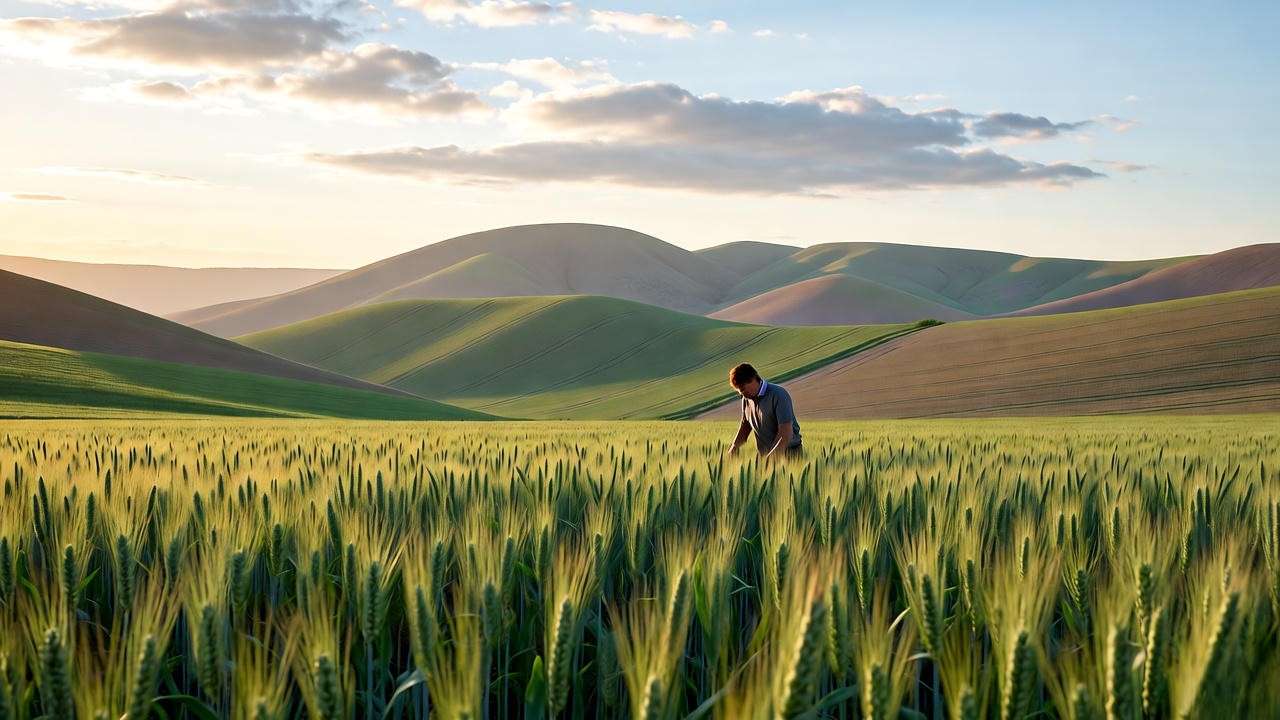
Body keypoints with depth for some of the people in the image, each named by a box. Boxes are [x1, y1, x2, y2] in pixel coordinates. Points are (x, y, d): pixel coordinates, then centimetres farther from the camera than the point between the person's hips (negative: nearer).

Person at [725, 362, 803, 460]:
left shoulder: (778, 395, -15)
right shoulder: (747, 398, 7)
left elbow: (786, 433, -22)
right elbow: (745, 425, 23)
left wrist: (768, 459, -27)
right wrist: (734, 447, 7)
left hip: (788, 453, -6)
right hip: (765, 455, 6)